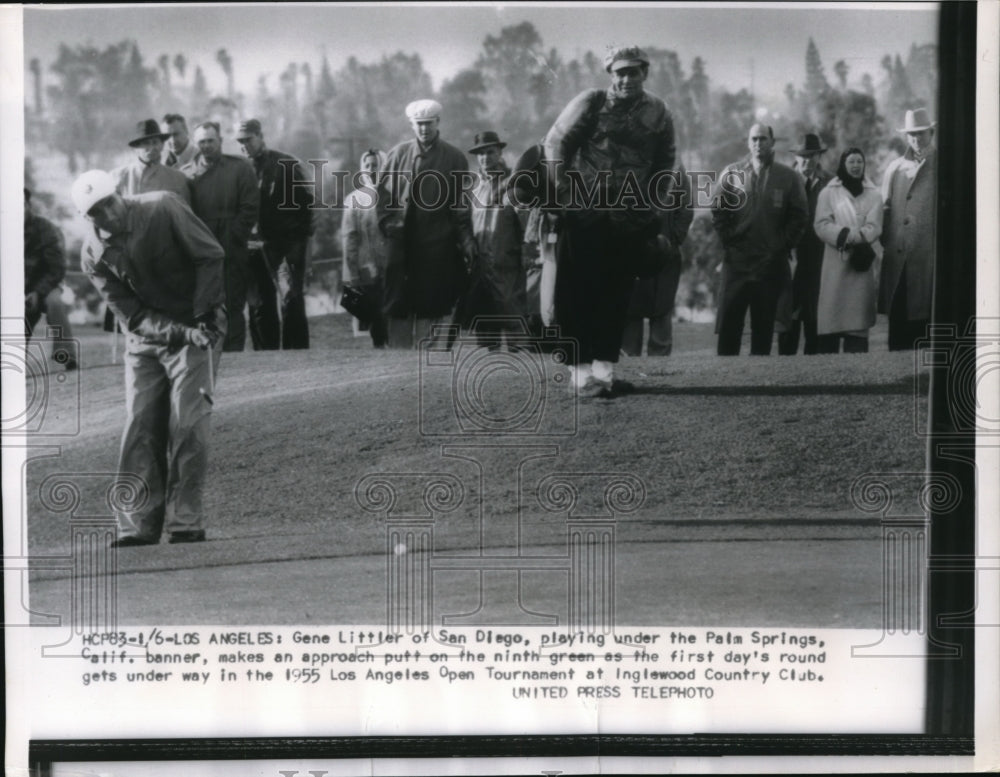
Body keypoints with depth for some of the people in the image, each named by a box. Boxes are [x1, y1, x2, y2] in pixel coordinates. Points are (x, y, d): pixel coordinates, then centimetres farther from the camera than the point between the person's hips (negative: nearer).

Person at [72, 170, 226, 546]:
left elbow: (211, 256, -9)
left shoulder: (163, 208, -13)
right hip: (143, 341, 3)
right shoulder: (93, 255, -7)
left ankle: (185, 523, -5)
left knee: (188, 426, -10)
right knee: (139, 430, -3)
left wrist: (203, 314, -14)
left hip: (193, 328, -3)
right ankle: (139, 525, 2)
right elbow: (130, 313, -8)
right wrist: (178, 332, -21)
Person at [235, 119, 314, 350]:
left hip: (287, 242, -4)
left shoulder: (287, 164, 1)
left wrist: (301, 235, -8)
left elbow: (305, 201, -1)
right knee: (259, 304, 4)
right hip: (257, 245, 4)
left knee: (292, 299, -12)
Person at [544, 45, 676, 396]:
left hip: (629, 221, 3)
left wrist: (653, 206, 8)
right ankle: (581, 369, 0)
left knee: (616, 295, 5)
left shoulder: (658, 113, 8)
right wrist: (565, 192, -7)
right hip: (583, 215, -3)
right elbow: (555, 142, -3)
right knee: (576, 291, -3)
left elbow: (664, 163, 15)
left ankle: (604, 367, 11)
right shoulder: (591, 103, -2)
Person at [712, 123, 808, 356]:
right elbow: (718, 211, 7)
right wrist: (728, 241, -2)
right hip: (736, 260, 1)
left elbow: (799, 216, 2)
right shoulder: (731, 174, 8)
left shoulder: (789, 177, 4)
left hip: (771, 263, 0)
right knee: (729, 320, -2)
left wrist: (782, 246, -4)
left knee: (764, 324, 3)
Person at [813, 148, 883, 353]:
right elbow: (822, 225, -2)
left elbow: (873, 228, 2)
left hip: (861, 262, 1)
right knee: (831, 319, -6)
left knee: (857, 319, -5)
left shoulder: (873, 195, 12)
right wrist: (850, 236, -13)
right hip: (835, 263, -1)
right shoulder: (828, 193, 9)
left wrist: (848, 236, -13)